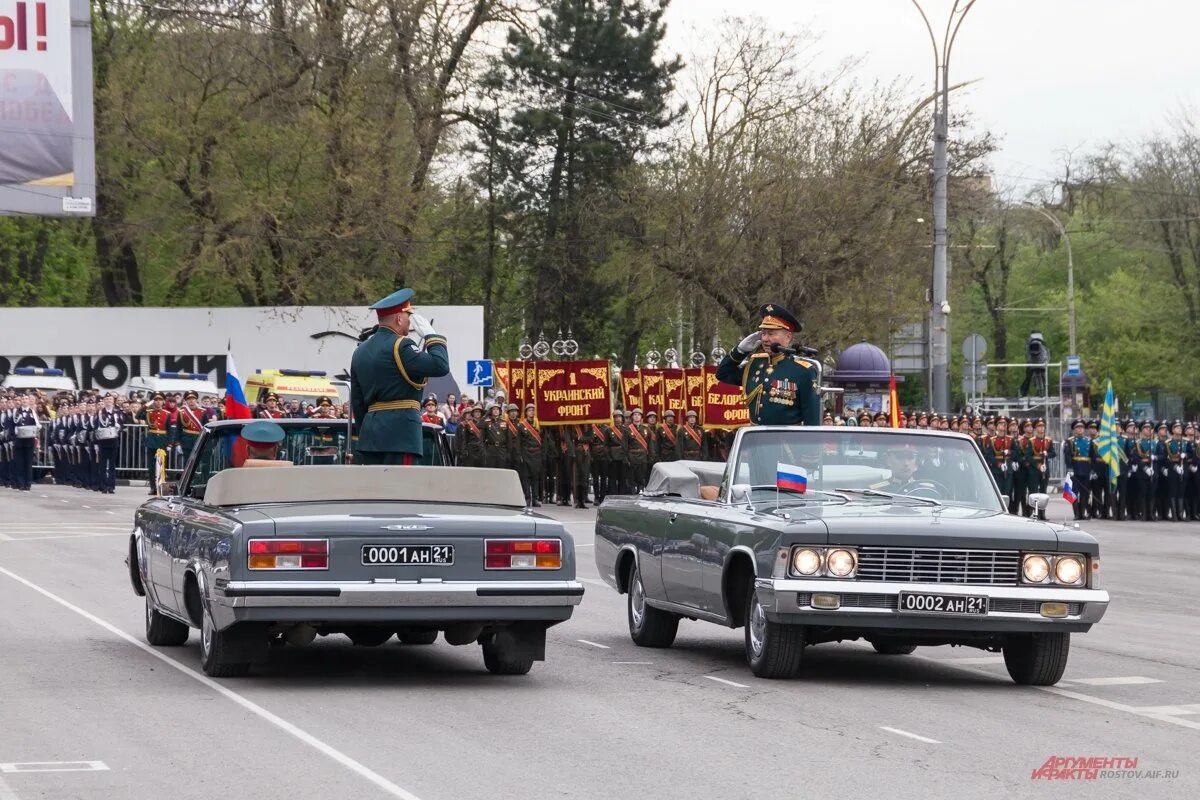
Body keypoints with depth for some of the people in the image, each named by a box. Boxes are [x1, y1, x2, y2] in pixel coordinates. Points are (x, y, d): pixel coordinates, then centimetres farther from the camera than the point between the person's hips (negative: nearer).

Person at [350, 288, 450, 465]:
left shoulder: (360, 351, 16)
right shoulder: (400, 346, -10)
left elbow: (357, 401, 20)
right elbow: (440, 366, -17)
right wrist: (431, 334, -4)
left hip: (370, 431, 8)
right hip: (400, 432, -8)